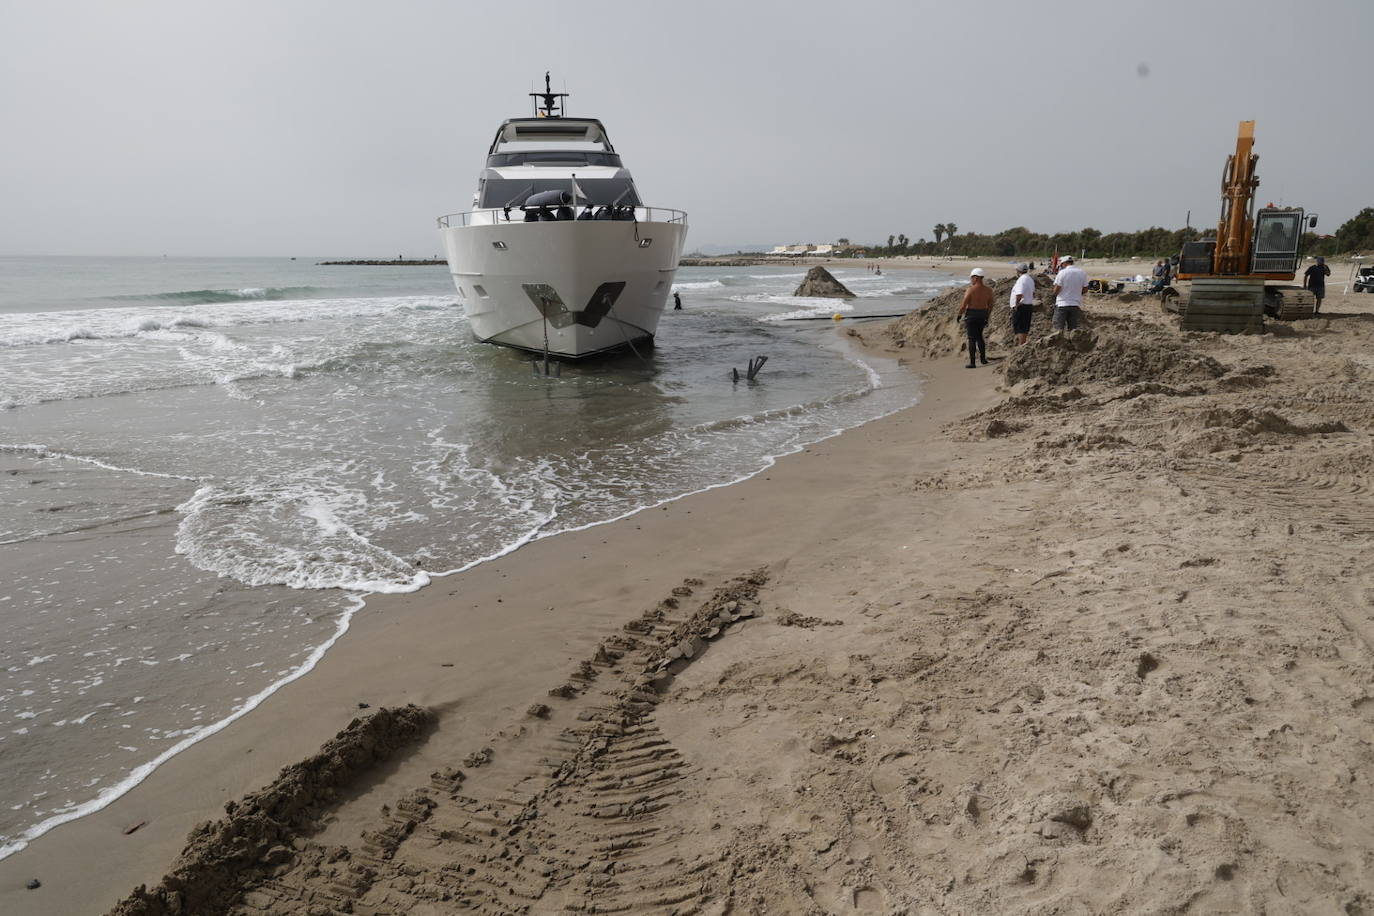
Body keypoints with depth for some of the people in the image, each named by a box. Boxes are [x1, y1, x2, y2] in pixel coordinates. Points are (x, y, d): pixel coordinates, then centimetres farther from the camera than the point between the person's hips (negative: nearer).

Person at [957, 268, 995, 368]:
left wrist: (959, 315, 3)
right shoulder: (988, 290, -1)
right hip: (982, 315, 5)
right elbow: (990, 306, 6)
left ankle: (972, 363, -1)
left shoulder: (970, 290, -17)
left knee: (972, 339, 0)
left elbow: (963, 305, -14)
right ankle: (983, 358, 24)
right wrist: (987, 317, 19)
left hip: (971, 315, -5)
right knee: (979, 336, 23)